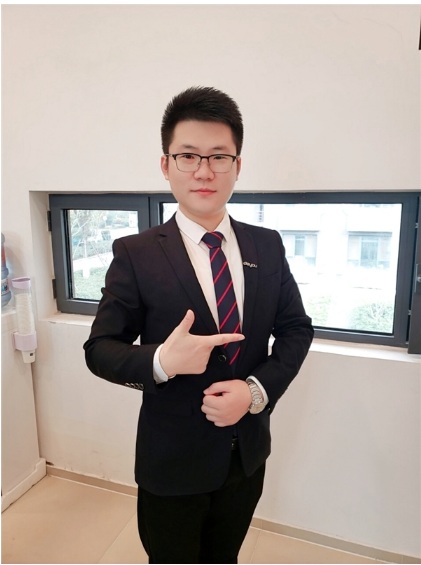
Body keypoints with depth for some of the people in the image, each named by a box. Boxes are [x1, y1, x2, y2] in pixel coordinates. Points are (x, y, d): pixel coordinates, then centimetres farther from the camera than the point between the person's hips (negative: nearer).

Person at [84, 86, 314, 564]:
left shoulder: (268, 245, -4)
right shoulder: (135, 254, -15)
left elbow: (296, 328, 0)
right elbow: (99, 349, -10)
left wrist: (257, 389, -17)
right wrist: (161, 361, -31)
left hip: (248, 451, 4)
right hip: (172, 460, -3)